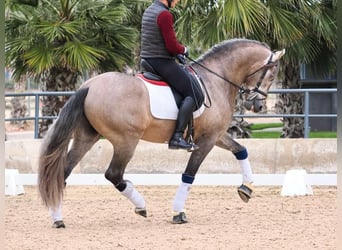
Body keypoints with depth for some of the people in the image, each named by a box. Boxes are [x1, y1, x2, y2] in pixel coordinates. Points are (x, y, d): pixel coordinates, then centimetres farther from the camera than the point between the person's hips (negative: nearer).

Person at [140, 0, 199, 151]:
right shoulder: (165, 14, -18)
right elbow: (172, 46, -19)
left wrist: (176, 52, 14)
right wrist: (184, 50, 1)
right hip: (162, 62, -10)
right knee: (192, 94, -11)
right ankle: (177, 137, -21)